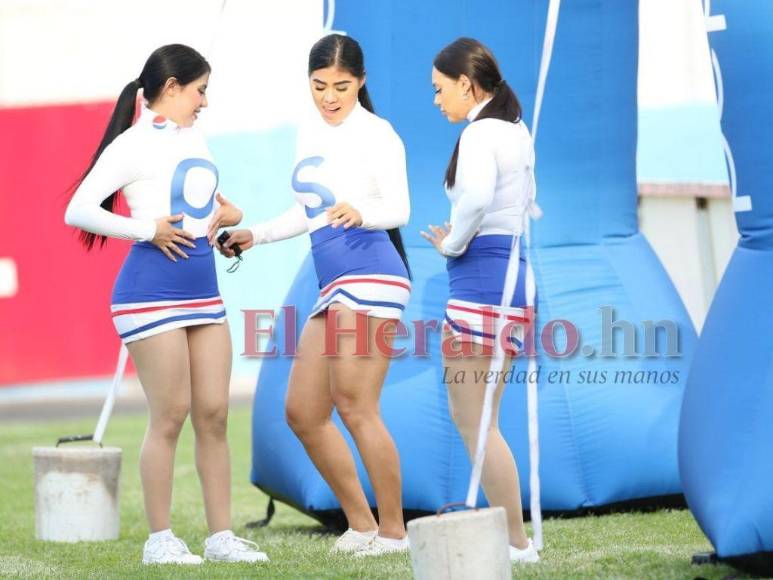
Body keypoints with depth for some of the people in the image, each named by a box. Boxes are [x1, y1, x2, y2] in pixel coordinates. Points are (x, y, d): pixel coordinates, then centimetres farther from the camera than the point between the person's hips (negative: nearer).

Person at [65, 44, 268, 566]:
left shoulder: (194, 138, 15)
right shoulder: (133, 144, -8)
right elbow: (78, 210, -15)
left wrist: (226, 214, 10)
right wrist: (148, 230, -17)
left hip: (204, 289, 8)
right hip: (153, 288, -8)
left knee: (214, 413, 6)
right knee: (170, 416, -5)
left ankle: (221, 534, 11)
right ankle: (160, 540, 3)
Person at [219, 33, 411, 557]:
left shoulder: (375, 134, -7)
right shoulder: (311, 136, 16)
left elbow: (399, 208, -18)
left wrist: (360, 213, -36)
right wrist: (255, 235, 24)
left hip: (371, 275, -9)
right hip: (332, 286, 9)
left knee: (354, 406, -13)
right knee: (303, 412, 7)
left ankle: (394, 530, -4)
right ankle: (362, 525, 15)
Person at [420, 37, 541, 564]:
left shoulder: (480, 132, -12)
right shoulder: (517, 131, 17)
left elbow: (476, 199, -30)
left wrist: (452, 243, -12)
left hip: (481, 278, -10)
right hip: (512, 275, 10)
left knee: (474, 419, -5)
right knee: (475, 415, 16)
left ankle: (517, 542, -4)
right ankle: (509, 532, 16)